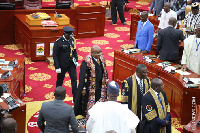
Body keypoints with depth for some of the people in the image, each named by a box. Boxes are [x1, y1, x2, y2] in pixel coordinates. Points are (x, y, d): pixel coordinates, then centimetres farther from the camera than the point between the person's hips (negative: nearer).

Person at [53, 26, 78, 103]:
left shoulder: (72, 40, 1)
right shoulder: (58, 42, -15)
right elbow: (55, 55, -12)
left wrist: (76, 60, 2)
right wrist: (57, 67, -15)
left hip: (71, 64, 4)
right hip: (62, 65, -4)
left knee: (74, 79, -3)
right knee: (60, 80, 12)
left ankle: (75, 98, 1)